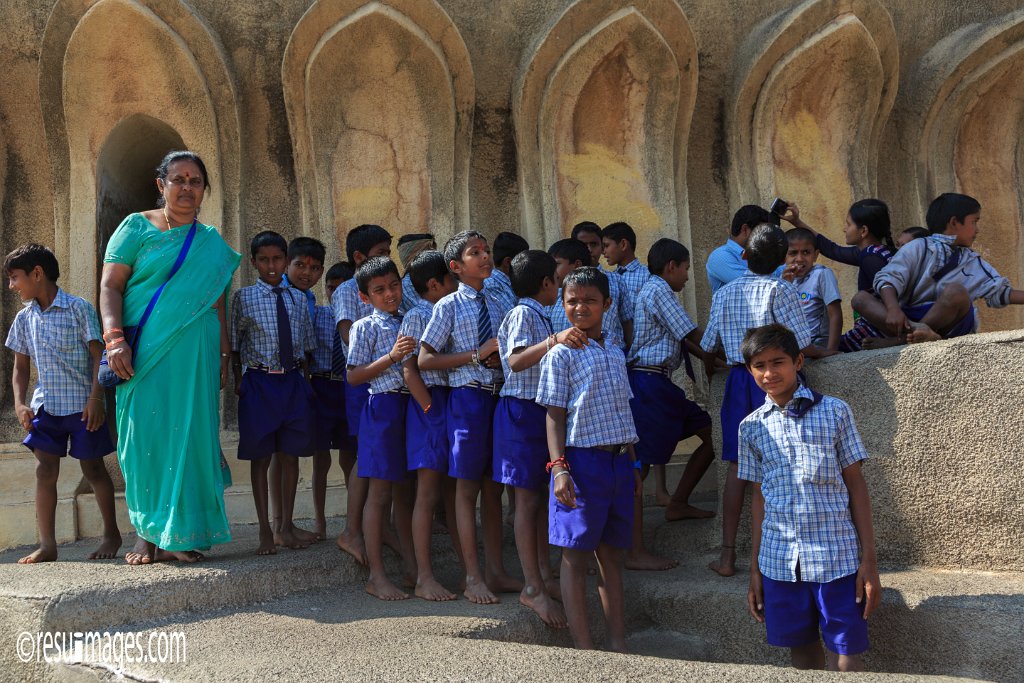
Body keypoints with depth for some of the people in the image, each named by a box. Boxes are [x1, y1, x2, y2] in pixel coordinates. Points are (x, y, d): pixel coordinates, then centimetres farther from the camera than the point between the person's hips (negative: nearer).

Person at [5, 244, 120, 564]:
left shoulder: (79, 308, -8)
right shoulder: (24, 318, 8)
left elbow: (98, 355, -9)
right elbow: (20, 367, 12)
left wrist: (96, 397, -16)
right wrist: (20, 403, -2)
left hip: (83, 405, -5)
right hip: (46, 405, 5)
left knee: (92, 468, 4)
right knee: (45, 471, 0)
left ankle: (112, 534, 18)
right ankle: (47, 545, 3)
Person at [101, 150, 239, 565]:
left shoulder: (211, 242, 16)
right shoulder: (137, 227, 6)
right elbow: (109, 286, -1)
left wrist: (224, 357, 11)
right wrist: (114, 339, -14)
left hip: (194, 352, 2)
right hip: (144, 352, -2)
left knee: (188, 433, -1)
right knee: (144, 434, -2)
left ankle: (180, 534, 6)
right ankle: (146, 535, 6)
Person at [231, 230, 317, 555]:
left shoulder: (298, 298, 9)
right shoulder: (244, 297, -1)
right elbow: (234, 342, 2)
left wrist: (304, 378, 8)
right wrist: (239, 379, -3)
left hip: (293, 382, 3)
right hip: (259, 382, -3)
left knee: (291, 455, 7)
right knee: (260, 457, 3)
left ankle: (285, 527, 18)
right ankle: (265, 531, 11)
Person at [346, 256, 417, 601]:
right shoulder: (365, 327, -3)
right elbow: (354, 376, -10)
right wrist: (392, 356, -18)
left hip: (411, 405, 6)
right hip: (383, 407, -6)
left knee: (404, 489, 13)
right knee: (380, 491, -4)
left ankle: (410, 566, 22)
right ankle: (376, 575, 1)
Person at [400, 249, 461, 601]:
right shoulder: (417, 317, -8)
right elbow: (410, 370, -13)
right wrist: (432, 410, -15)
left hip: (454, 402, 8)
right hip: (430, 404, -8)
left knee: (454, 492, 13)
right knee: (428, 494, -5)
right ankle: (424, 578, -1)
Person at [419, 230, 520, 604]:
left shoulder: (496, 304, 12)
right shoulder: (449, 306, -5)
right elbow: (425, 359, -10)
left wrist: (502, 357, -3)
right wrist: (476, 355, -15)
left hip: (498, 396, 6)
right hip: (467, 396, -6)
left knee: (493, 487, 12)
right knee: (467, 487, 0)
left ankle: (496, 572, 21)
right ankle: (473, 577, 7)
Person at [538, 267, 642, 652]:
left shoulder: (615, 354, 15)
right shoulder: (562, 354, -3)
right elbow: (555, 416, -7)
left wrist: (633, 465, 17)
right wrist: (559, 467, -16)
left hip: (618, 462, 6)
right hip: (582, 461, -6)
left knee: (612, 555, 11)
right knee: (575, 556, -1)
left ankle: (619, 644, 17)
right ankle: (584, 648, 4)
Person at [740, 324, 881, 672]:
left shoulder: (834, 411, 0)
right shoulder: (751, 427, 7)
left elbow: (855, 485, 1)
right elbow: (759, 497, 12)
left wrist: (869, 561, -3)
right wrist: (754, 570, 11)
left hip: (837, 558, -3)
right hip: (779, 561, 3)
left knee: (846, 659, -5)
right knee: (803, 654, 11)